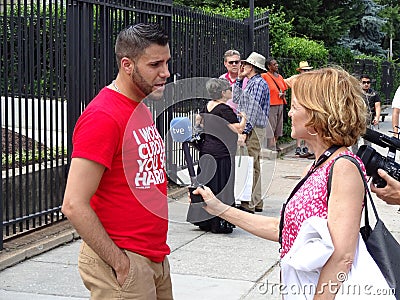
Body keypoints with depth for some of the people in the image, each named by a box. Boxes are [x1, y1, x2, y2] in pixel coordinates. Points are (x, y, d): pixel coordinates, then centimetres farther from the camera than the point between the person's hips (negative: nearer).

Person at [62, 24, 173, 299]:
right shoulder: (103, 117, -18)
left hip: (155, 256, 9)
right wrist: (120, 263, -18)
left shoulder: (141, 109, 12)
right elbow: (74, 205, -22)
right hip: (122, 261, -9)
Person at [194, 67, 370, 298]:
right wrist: (221, 209, 17)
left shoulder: (344, 167, -17)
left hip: (322, 292, -8)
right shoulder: (318, 167, 11)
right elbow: (283, 229, 15)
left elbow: (341, 257, -23)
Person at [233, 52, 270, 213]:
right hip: (252, 130, 11)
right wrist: (239, 79, 17)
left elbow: (253, 109, -17)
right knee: (254, 166, 13)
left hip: (253, 130, -11)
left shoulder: (258, 83, -11)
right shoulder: (250, 82, 19)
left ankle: (248, 204, -11)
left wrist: (245, 130, -20)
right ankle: (256, 202, 19)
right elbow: (236, 99, 18)